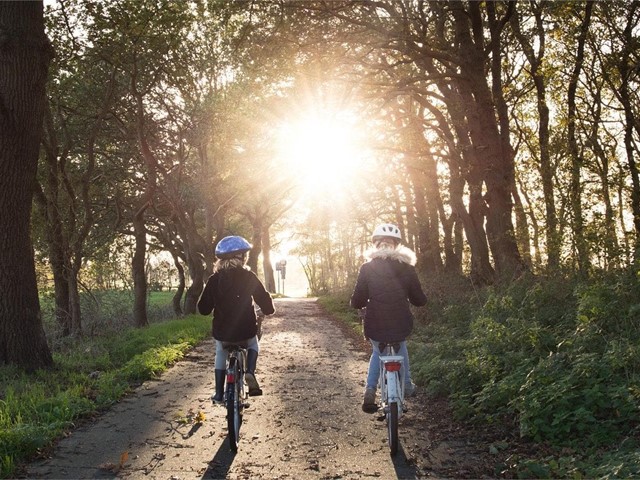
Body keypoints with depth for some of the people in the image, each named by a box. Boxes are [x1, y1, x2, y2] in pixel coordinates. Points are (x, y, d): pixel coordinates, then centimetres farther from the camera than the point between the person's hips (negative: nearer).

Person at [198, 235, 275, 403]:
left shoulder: (214, 279, -2)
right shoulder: (248, 277, -7)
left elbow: (203, 309, 1)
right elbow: (266, 303, -8)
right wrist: (269, 309, 15)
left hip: (222, 332, 1)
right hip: (246, 332, -1)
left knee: (221, 355, 31)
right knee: (253, 345, 32)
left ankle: (219, 394, 24)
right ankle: (250, 372, 5)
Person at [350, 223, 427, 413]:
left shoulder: (367, 269, -4)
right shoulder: (406, 269, -2)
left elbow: (356, 302, -5)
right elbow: (420, 300, 4)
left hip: (375, 327, -1)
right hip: (401, 326, 1)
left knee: (377, 352, 30)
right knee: (401, 346, 35)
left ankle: (370, 390, 12)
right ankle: (407, 385, 40)